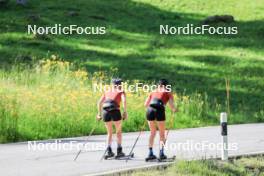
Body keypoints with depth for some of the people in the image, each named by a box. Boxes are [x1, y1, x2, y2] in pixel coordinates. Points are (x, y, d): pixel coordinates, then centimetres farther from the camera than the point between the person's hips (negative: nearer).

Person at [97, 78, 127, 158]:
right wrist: (125, 112, -7)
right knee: (119, 132, 16)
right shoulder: (121, 92, 14)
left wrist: (99, 113, 22)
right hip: (115, 111, -3)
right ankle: (119, 151, 9)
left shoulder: (107, 92, 24)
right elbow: (124, 101, -5)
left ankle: (109, 150, 1)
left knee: (109, 133, 18)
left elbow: (99, 102, 17)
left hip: (105, 112, 3)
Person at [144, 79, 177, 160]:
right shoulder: (168, 93, 18)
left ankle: (150, 153, 12)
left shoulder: (153, 92, 26)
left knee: (152, 133, 18)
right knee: (162, 133, 13)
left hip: (150, 110, 3)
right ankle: (161, 153, 4)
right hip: (159, 111, -3)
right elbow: (172, 106, 6)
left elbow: (146, 104, 22)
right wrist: (174, 110, 27)